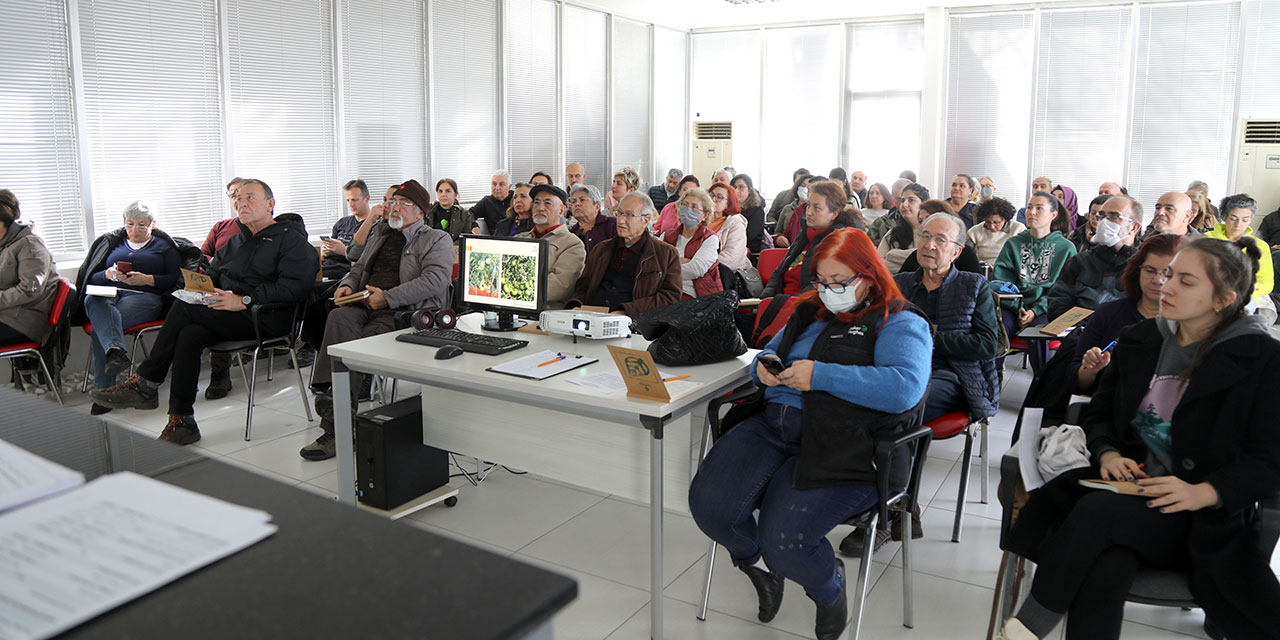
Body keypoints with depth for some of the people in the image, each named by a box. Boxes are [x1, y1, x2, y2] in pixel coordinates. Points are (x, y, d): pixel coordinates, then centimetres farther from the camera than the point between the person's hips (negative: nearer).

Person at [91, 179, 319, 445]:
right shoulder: (234, 243, 27)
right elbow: (211, 276, 27)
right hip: (227, 318, 7)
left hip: (265, 319, -7)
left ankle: (144, 386, -12)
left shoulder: (292, 240, 0)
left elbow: (295, 286, -15)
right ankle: (181, 422, -24)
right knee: (188, 335, -25)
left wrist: (245, 300, -21)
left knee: (183, 309, -21)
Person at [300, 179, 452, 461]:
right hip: (366, 306, 6)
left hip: (405, 312, -6)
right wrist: (347, 285, 9)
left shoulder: (437, 240, 6)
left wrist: (388, 297, -16)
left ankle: (335, 429, -26)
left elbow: (434, 279, -11)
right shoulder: (380, 233, 29)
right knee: (340, 318, -30)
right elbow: (360, 267, 35)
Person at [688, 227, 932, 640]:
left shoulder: (900, 324, 2)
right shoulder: (811, 311, 23)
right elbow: (771, 351, 35)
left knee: (785, 538, -26)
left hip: (841, 447, -6)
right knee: (708, 502, -18)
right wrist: (765, 366, 8)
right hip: (773, 424, 6)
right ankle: (756, 562, 17)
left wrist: (821, 375, -19)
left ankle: (829, 587, 13)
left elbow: (905, 387, -17)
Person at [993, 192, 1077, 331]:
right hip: (1013, 307, 1)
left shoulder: (1066, 248, 12)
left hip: (1046, 309, -1)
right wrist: (1018, 308, -10)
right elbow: (1001, 281, 7)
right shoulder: (1013, 243, 17)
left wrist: (1036, 310, -13)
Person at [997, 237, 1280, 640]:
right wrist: (1107, 453, -5)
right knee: (1104, 569, -32)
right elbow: (1099, 412, 18)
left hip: (1203, 518, -3)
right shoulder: (1140, 340, 10)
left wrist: (1202, 493, -24)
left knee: (1098, 510, -35)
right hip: (1127, 486, 4)